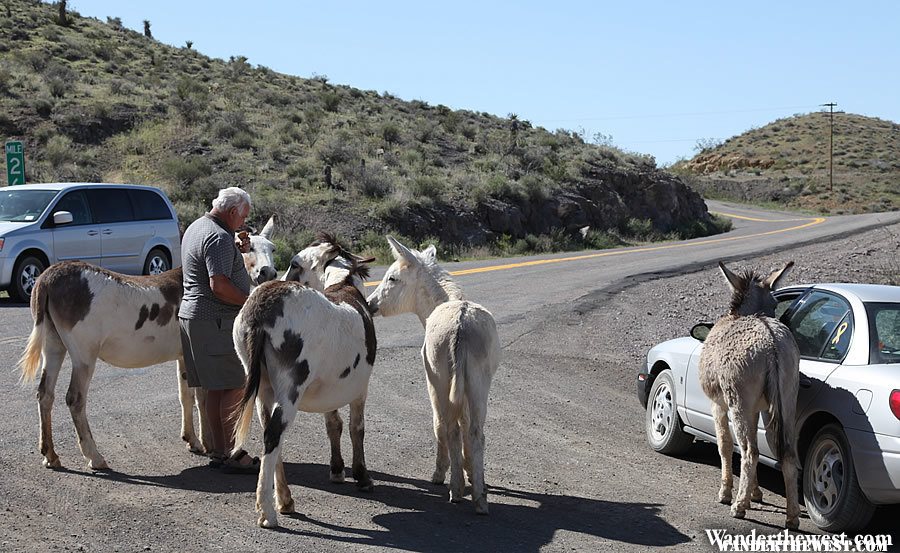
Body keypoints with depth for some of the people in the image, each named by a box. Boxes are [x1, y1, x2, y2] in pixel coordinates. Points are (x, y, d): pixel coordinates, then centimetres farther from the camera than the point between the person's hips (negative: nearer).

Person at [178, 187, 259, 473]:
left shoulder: (196, 227, 17)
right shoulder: (219, 237, -16)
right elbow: (219, 285, -24)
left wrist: (237, 250, 16)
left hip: (193, 315, 11)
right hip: (217, 320, -11)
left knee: (216, 389, 12)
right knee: (235, 386, -8)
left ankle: (219, 451, 15)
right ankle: (233, 455, -7)